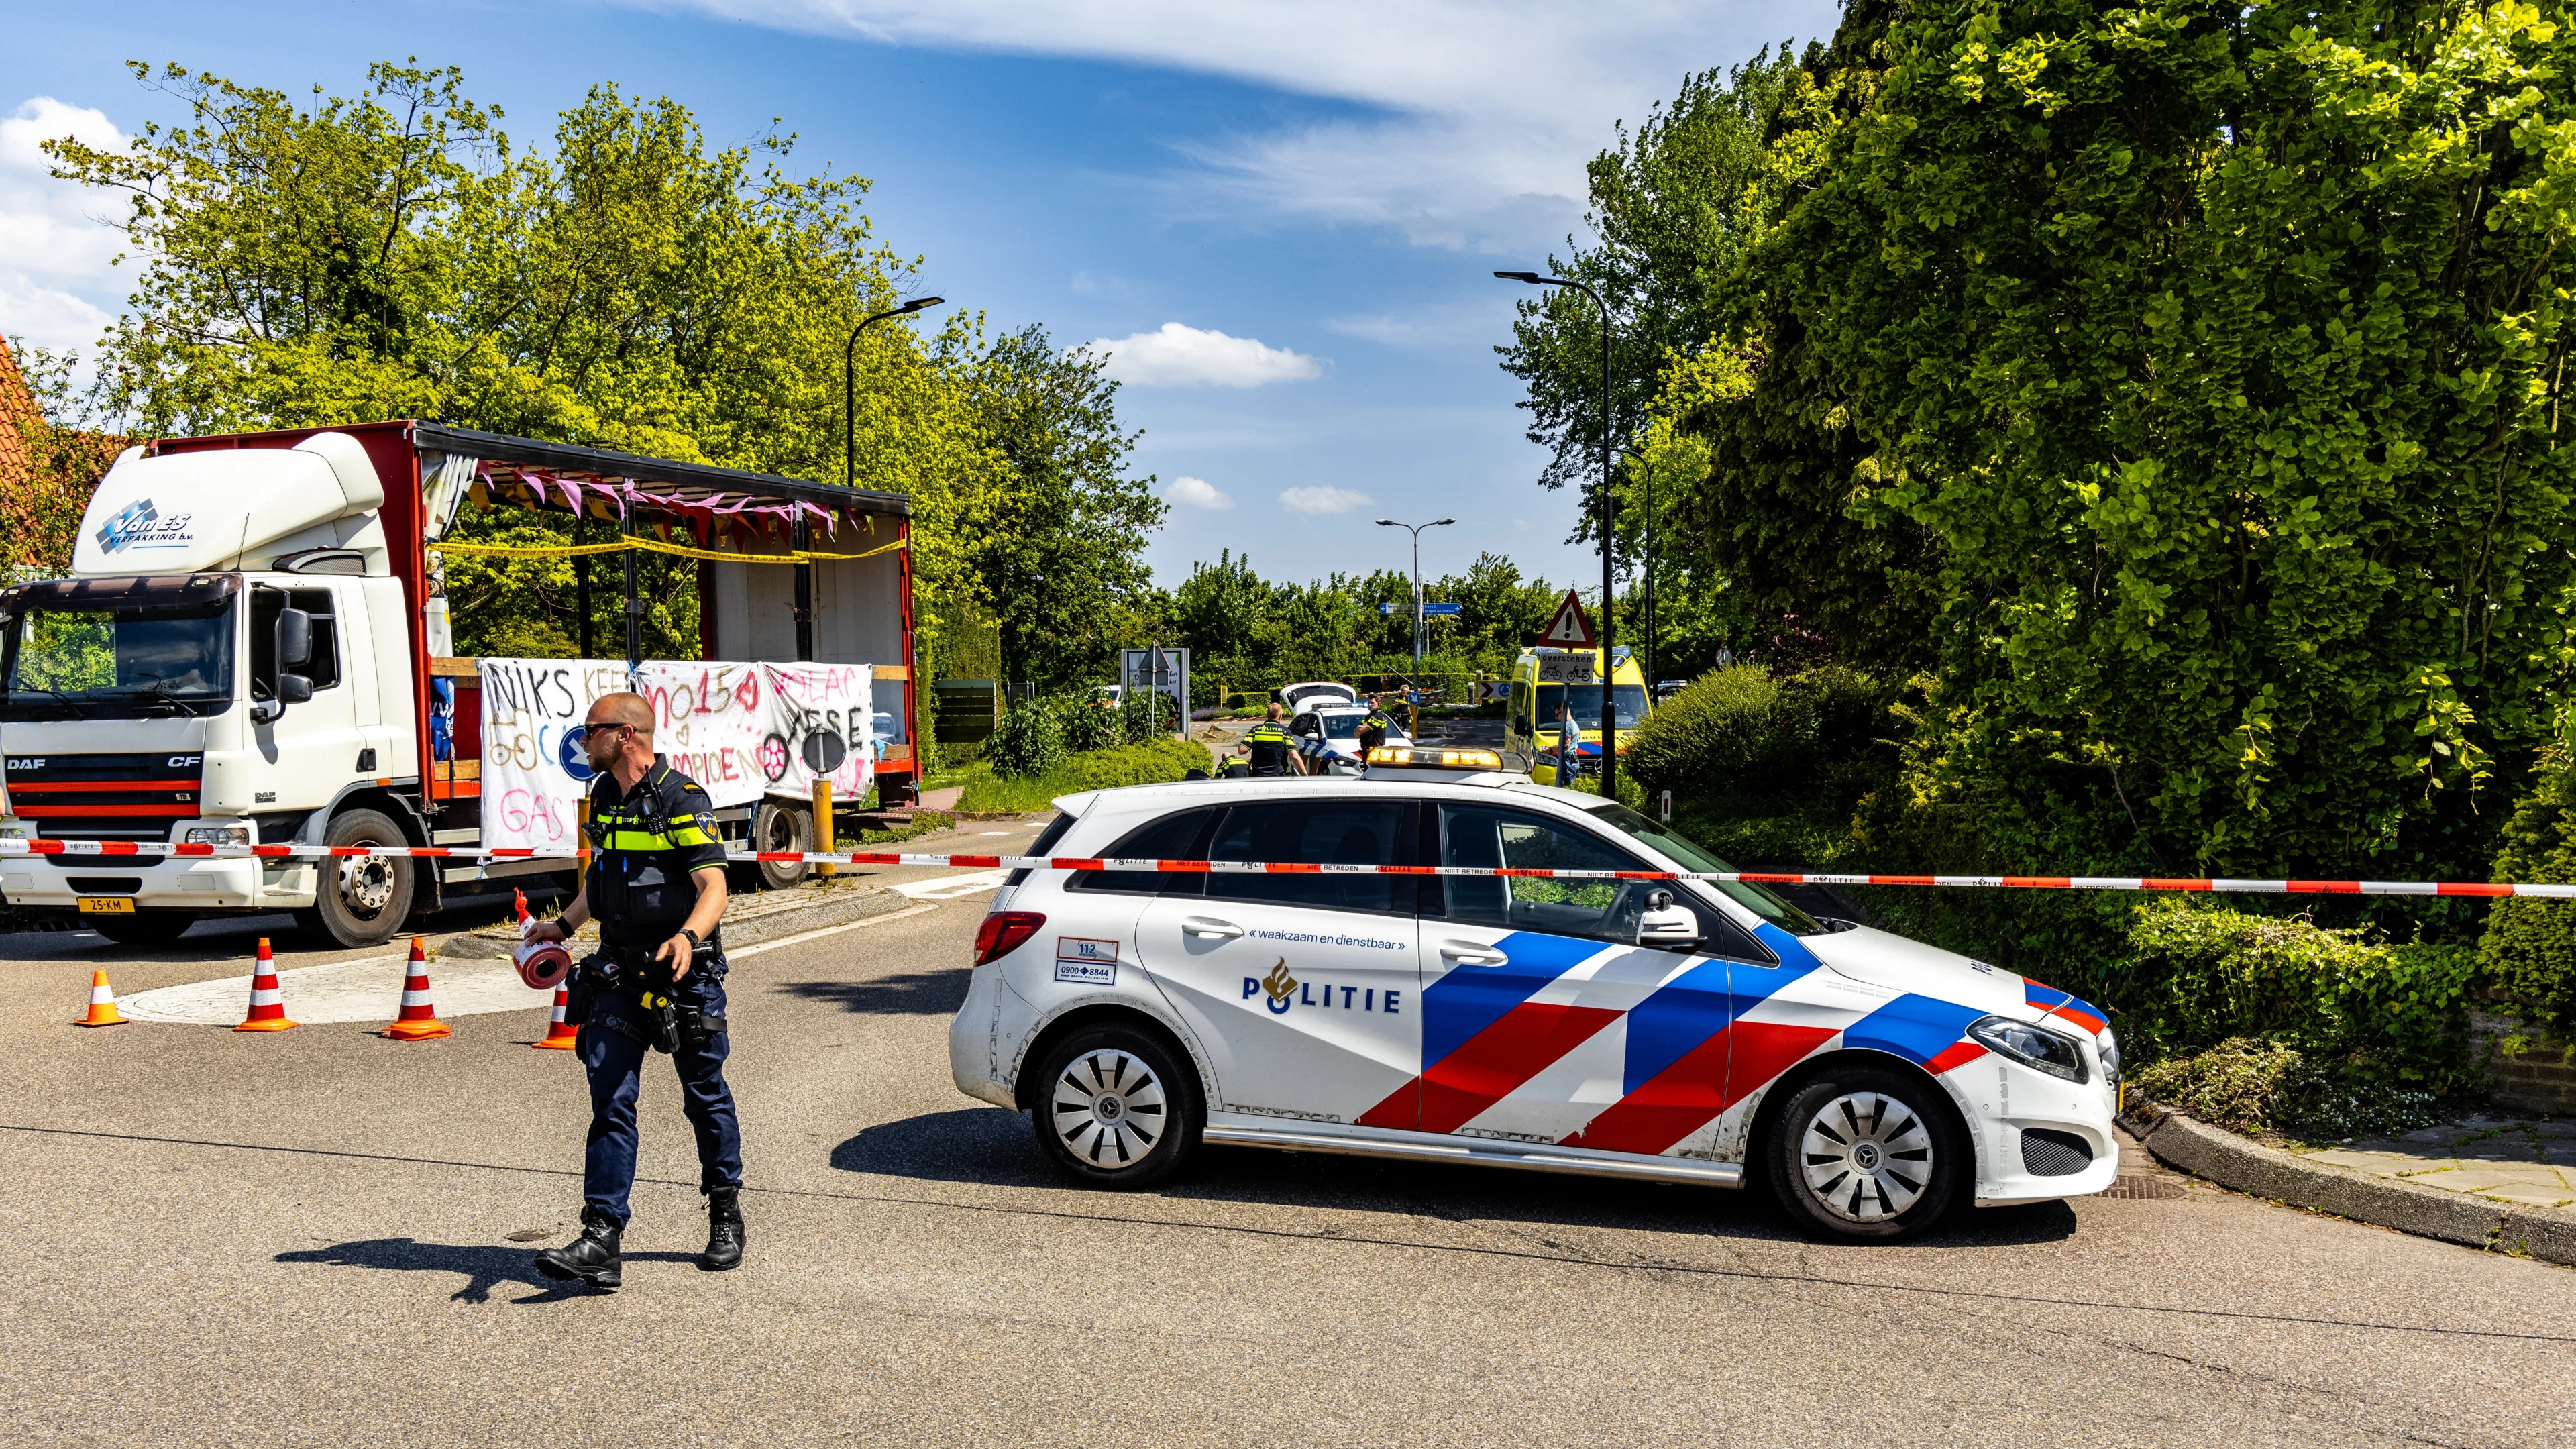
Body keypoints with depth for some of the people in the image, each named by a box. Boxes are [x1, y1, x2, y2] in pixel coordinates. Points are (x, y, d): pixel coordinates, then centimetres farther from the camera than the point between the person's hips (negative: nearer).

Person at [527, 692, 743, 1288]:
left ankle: (726, 1216, 26)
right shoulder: (603, 795, 11)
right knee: (610, 1101, -3)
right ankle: (601, 1239, -5)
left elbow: (713, 887, -20)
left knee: (705, 1096, 9)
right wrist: (564, 925, 22)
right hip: (619, 973, 6)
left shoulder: (683, 800, -14)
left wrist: (688, 937, -36)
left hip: (684, 972, -6)